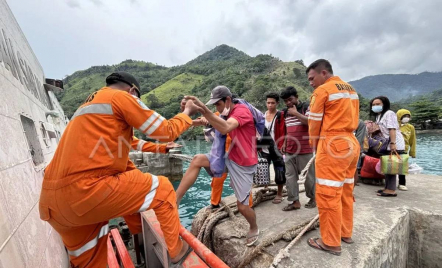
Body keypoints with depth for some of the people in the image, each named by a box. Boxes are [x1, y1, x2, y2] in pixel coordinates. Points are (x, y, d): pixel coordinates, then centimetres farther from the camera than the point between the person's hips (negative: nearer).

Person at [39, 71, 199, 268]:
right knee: (162, 189, 4)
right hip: (86, 191, -9)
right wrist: (187, 112, 15)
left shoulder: (88, 105, 25)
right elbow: (166, 132, -3)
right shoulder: (121, 97, -3)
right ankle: (176, 251, 17)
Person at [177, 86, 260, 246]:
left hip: (243, 165, -7)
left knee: (242, 206, 4)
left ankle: (254, 229, 37)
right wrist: (206, 121, -8)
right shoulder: (229, 113, 9)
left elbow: (225, 129, -39)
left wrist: (204, 110, -48)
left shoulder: (242, 111, -19)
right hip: (230, 159, 7)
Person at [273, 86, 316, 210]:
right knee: (290, 176, 5)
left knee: (308, 176, 8)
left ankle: (312, 198, 29)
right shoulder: (285, 112, 14)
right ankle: (294, 201, 15)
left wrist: (296, 113, -16)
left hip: (305, 150, -5)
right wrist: (284, 143, 14)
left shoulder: (307, 107, -3)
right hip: (289, 150, 6)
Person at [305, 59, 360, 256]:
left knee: (328, 194, -1)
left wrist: (315, 145, 9)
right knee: (345, 191, 16)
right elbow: (348, 118, 14)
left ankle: (331, 242, 10)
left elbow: (314, 122, -6)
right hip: (351, 143, 9)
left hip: (332, 145, -9)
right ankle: (346, 233, 30)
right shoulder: (350, 89, 17)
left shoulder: (322, 90, -8)